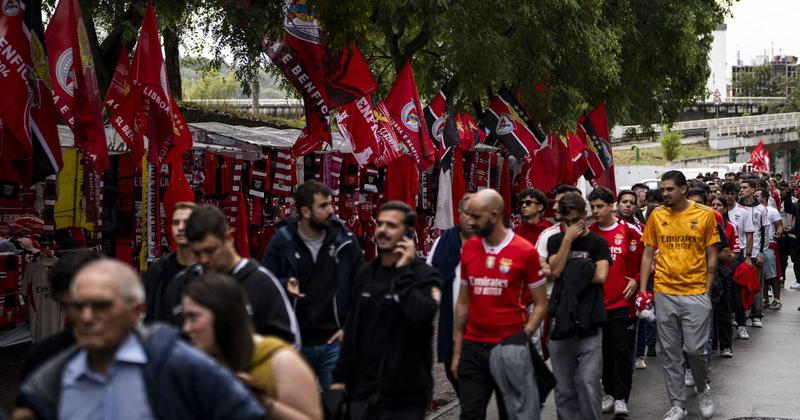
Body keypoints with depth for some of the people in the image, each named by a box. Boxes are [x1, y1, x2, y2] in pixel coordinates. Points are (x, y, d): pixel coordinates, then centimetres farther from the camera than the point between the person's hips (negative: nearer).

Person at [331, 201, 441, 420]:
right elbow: (352, 331, 13)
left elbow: (420, 315, -26)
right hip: (363, 392, 5)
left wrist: (403, 271, -18)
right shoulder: (365, 274, 10)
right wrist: (340, 377, 11)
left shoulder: (424, 275, -7)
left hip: (404, 396, -5)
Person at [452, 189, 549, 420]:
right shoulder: (468, 248, 5)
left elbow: (541, 304, -3)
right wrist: (457, 350, 10)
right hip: (472, 348, 4)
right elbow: (463, 302, 12)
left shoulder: (525, 251, -8)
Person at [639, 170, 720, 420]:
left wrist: (707, 291, -1)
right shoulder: (656, 216, 2)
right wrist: (642, 289, 1)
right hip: (664, 294, 2)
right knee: (671, 353, 7)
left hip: (695, 294, -2)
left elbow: (711, 256, 3)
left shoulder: (705, 215, -2)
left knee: (695, 349, -4)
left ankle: (703, 390, 25)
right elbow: (648, 255, 7)